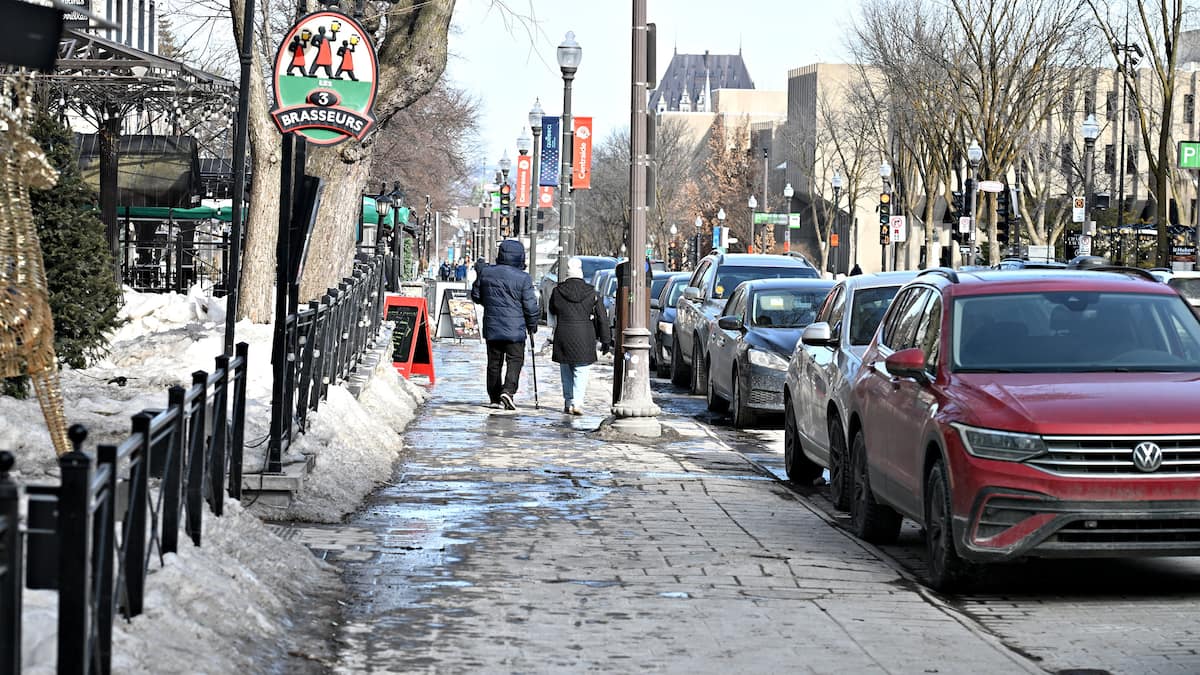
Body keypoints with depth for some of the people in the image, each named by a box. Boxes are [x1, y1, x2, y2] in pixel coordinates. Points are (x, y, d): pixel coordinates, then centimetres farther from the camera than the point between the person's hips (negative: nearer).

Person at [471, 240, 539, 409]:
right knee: (515, 360, 1)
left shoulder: (485, 272, 0)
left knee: (494, 362, 13)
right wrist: (532, 326, 8)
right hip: (515, 329, -4)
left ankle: (494, 396, 19)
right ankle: (508, 390, -19)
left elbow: (476, 296, 11)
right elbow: (530, 306, -6)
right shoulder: (523, 278, -11)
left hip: (491, 327, 4)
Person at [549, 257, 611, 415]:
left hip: (563, 337, 1)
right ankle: (577, 402, -13)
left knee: (566, 372, 15)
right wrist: (605, 341, 7)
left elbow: (551, 311, 17)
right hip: (584, 338, -1)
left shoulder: (557, 292, -1)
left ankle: (568, 403, 18)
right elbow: (602, 318, 0)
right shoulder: (592, 293, -3)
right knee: (581, 372, 1)